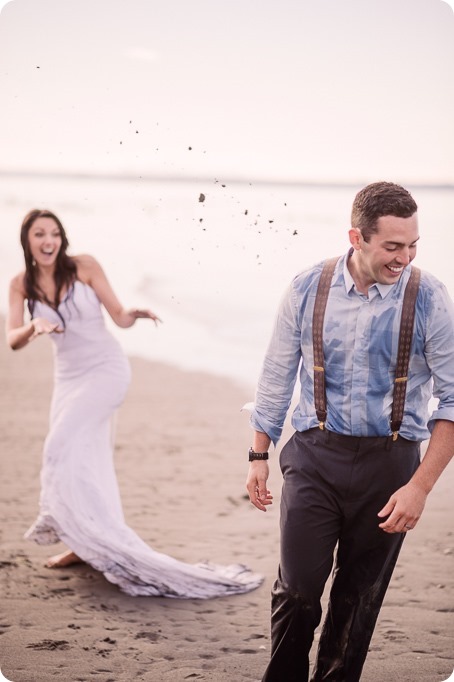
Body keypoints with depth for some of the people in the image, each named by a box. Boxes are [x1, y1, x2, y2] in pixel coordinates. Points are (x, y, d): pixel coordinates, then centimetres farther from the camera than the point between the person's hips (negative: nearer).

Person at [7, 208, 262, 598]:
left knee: (63, 446, -18)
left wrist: (135, 314, -30)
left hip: (106, 368, -5)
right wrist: (34, 326, -31)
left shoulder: (84, 266, -10)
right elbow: (13, 339, -11)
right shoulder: (22, 284, -1)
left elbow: (119, 317, -8)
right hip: (68, 376, 5)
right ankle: (85, 545, 19)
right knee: (81, 464, 8)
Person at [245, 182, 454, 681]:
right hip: (314, 457, 0)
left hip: (389, 462, 0)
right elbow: (276, 377, 8)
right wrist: (259, 456, 10)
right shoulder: (307, 290, -4)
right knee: (296, 587, -4)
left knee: (359, 598, 10)